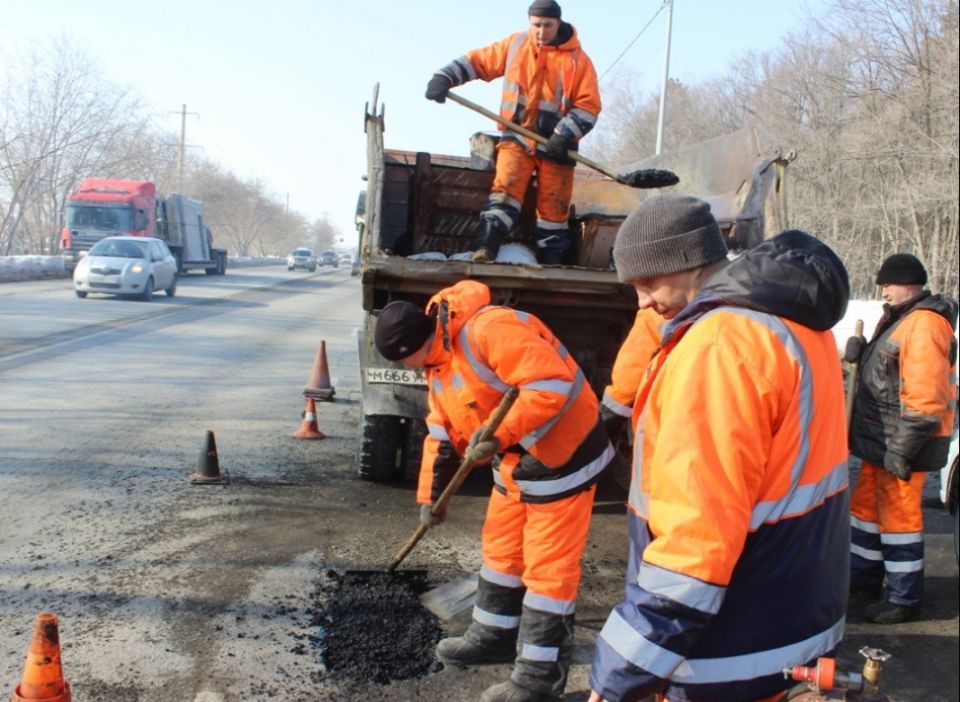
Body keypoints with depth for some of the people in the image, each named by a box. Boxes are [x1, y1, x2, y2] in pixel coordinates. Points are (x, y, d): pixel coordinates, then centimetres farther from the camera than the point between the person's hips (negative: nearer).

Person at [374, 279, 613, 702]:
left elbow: (552, 384, -34)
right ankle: (495, 635, 39)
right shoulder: (438, 364, 7)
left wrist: (498, 436, -31)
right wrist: (430, 494, 16)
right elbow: (441, 433, 16)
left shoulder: (490, 330, -27)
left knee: (548, 565, -1)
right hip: (516, 462, 10)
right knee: (501, 549, 20)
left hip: (562, 455, -10)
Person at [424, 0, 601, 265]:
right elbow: (477, 60, 8)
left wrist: (564, 135, -19)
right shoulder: (514, 45, 3)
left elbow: (589, 106, -6)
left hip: (556, 144, 0)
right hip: (517, 137, 1)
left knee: (554, 206, 3)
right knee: (506, 188, -19)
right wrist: (445, 77, -7)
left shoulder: (578, 60, -4)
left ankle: (550, 260, 14)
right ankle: (486, 248, -26)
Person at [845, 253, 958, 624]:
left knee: (898, 515, -3)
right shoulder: (900, 319, 15)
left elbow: (924, 397, -25)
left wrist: (902, 450, -25)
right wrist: (862, 354, 1)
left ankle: (905, 600, 8)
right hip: (880, 439, 11)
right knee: (867, 504, 18)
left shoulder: (924, 325, -20)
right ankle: (864, 579, 32)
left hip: (902, 441, -11)